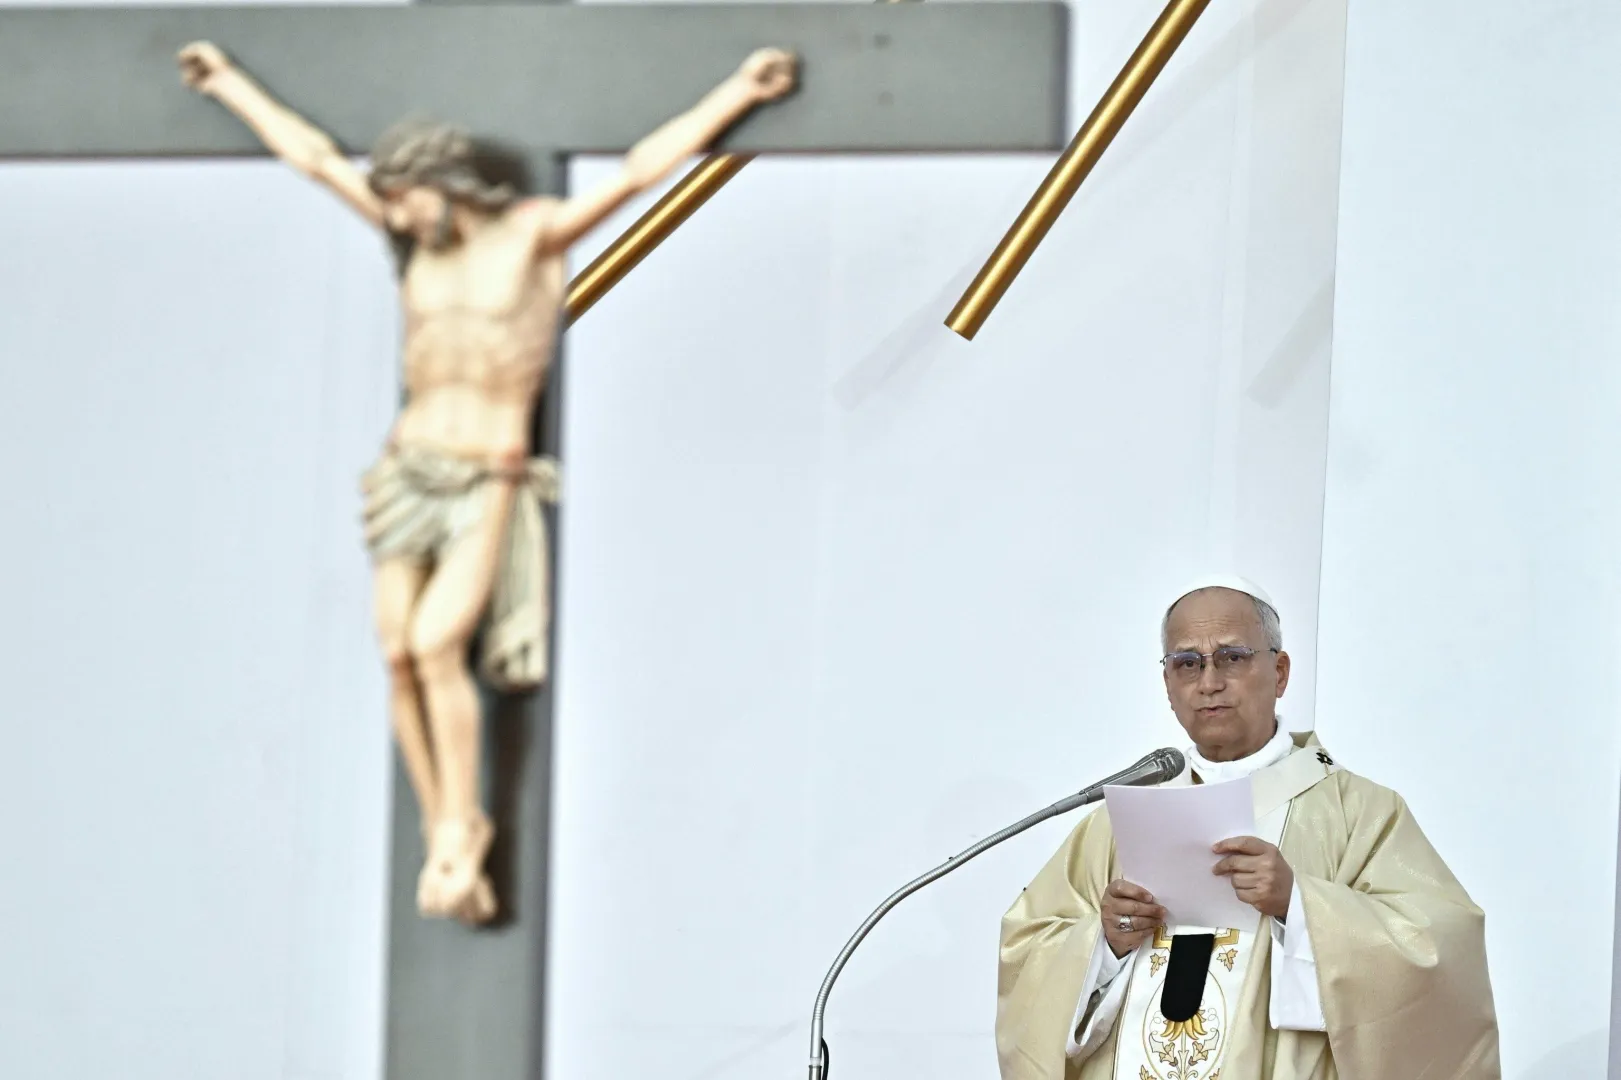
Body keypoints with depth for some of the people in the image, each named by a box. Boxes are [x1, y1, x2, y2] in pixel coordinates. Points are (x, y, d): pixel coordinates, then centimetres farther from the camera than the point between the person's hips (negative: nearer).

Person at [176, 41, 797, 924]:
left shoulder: (535, 234, -1)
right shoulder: (415, 241, 11)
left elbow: (640, 170, -3)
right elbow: (315, 156, 17)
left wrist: (741, 91, -5)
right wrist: (230, 83, 25)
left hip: (488, 485, -5)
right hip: (408, 475, 5)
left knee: (437, 645, -20)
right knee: (399, 656, -7)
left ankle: (459, 836, -11)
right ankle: (445, 832, 1)